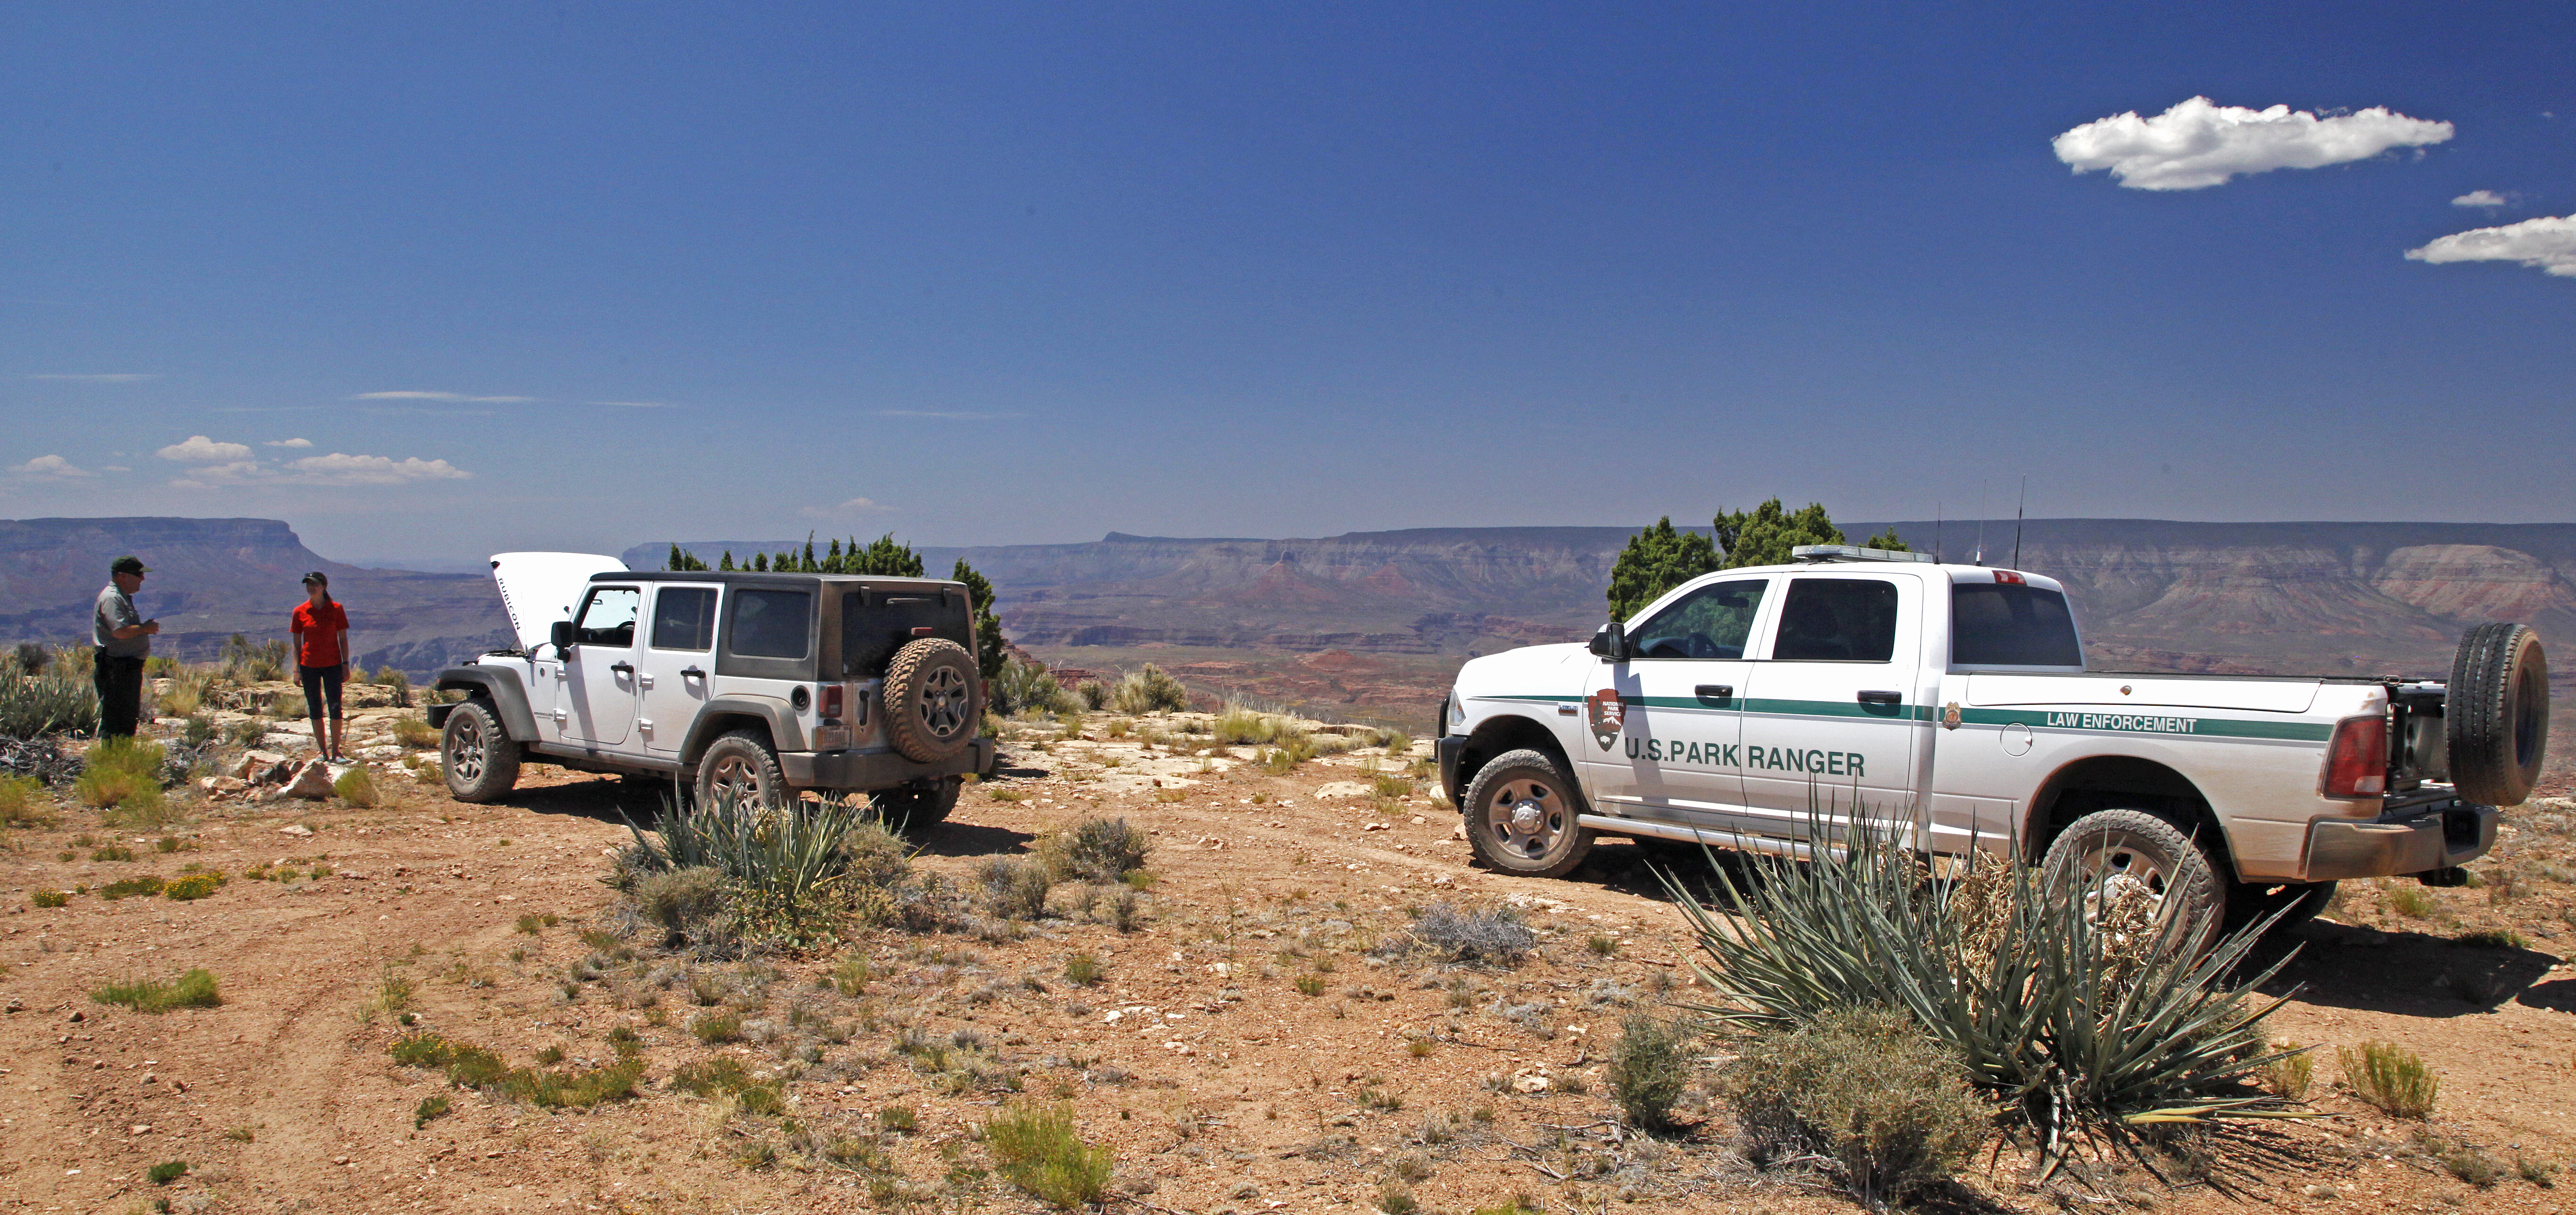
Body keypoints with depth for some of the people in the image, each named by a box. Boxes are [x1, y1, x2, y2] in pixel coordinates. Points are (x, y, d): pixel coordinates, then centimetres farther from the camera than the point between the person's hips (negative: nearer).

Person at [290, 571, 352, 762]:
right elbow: (297, 643, 4)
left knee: (336, 708, -2)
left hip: (333, 665, -1)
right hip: (309, 666, 1)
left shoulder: (336, 609, -1)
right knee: (315, 710, 6)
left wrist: (346, 664, -3)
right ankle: (323, 752, 15)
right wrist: (296, 669, -3)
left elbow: (343, 639, 2)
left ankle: (336, 751, 8)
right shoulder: (300, 612, 1)